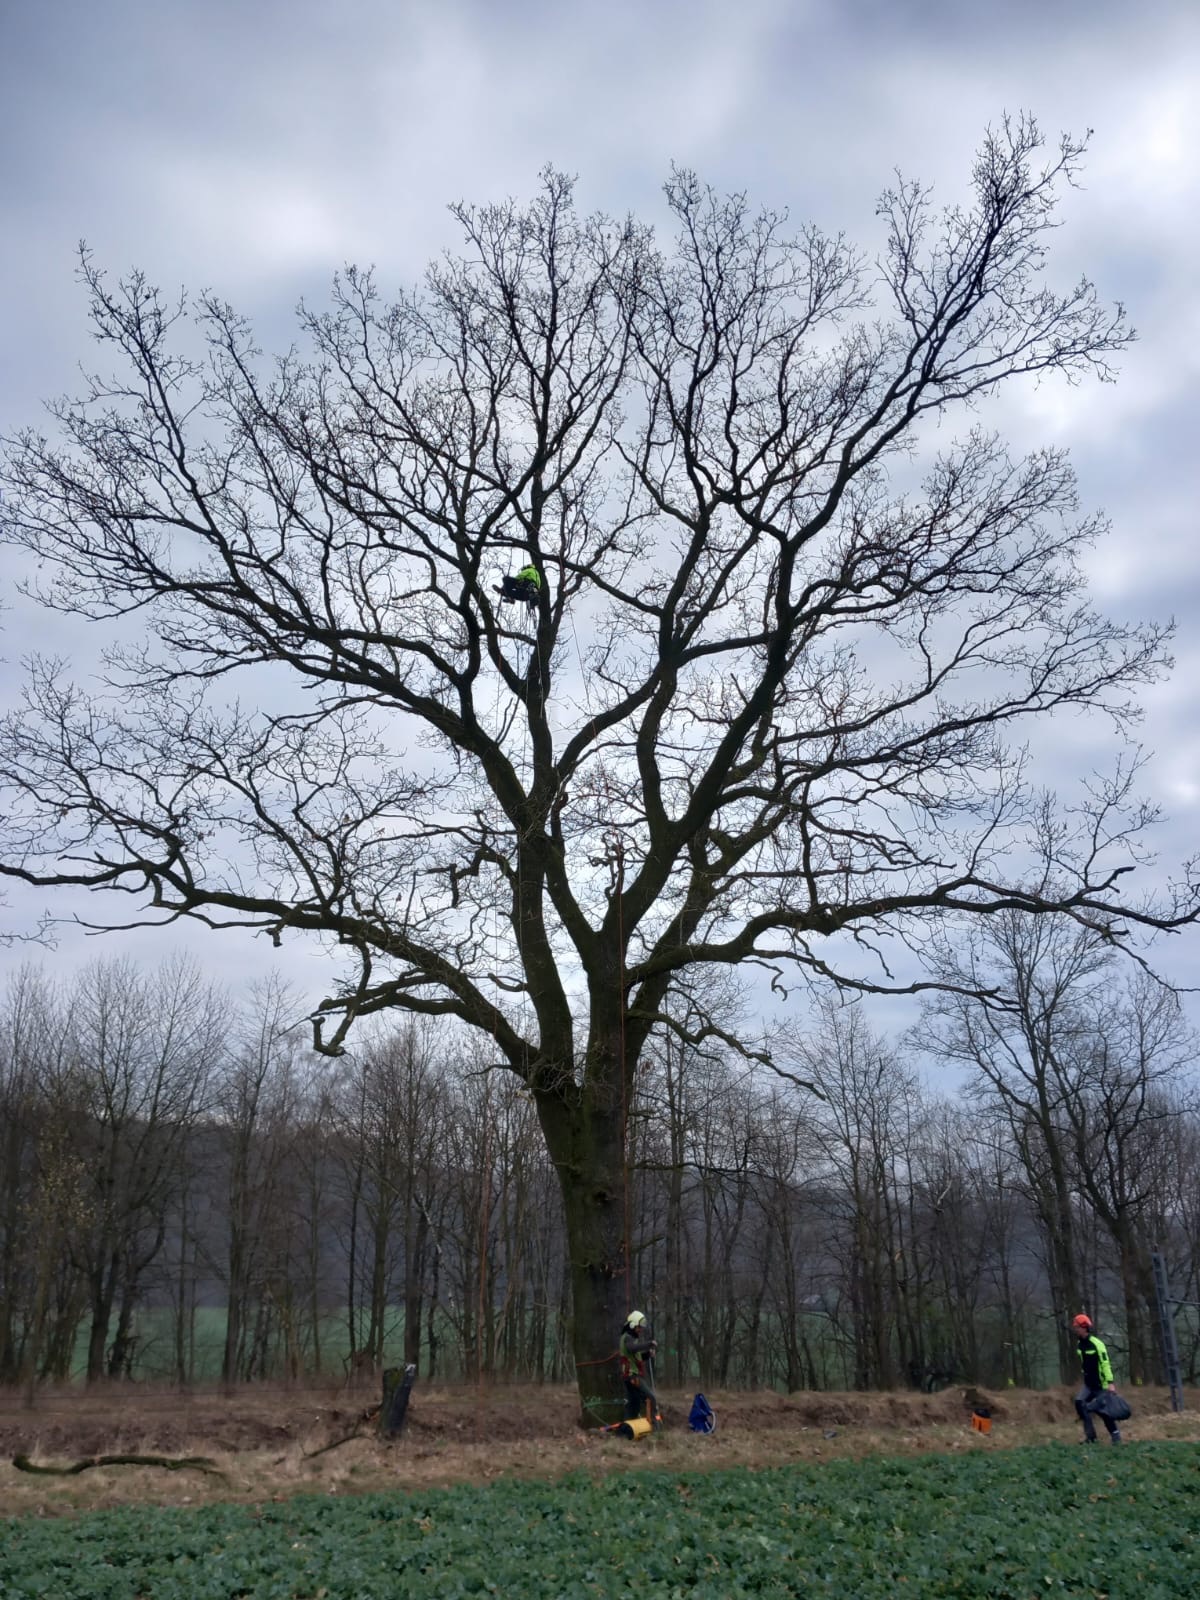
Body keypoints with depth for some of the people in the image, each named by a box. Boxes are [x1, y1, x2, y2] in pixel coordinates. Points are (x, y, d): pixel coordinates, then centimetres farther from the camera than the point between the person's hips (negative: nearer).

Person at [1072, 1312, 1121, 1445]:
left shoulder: (1096, 1344, -18)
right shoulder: (1080, 1344, 5)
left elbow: (1105, 1363, -20)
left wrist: (1110, 1383, -25)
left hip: (1101, 1384, -7)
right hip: (1088, 1383, 7)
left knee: (1104, 1410, -1)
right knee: (1080, 1402, -12)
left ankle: (1116, 1436, 18)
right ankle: (1090, 1436, -5)